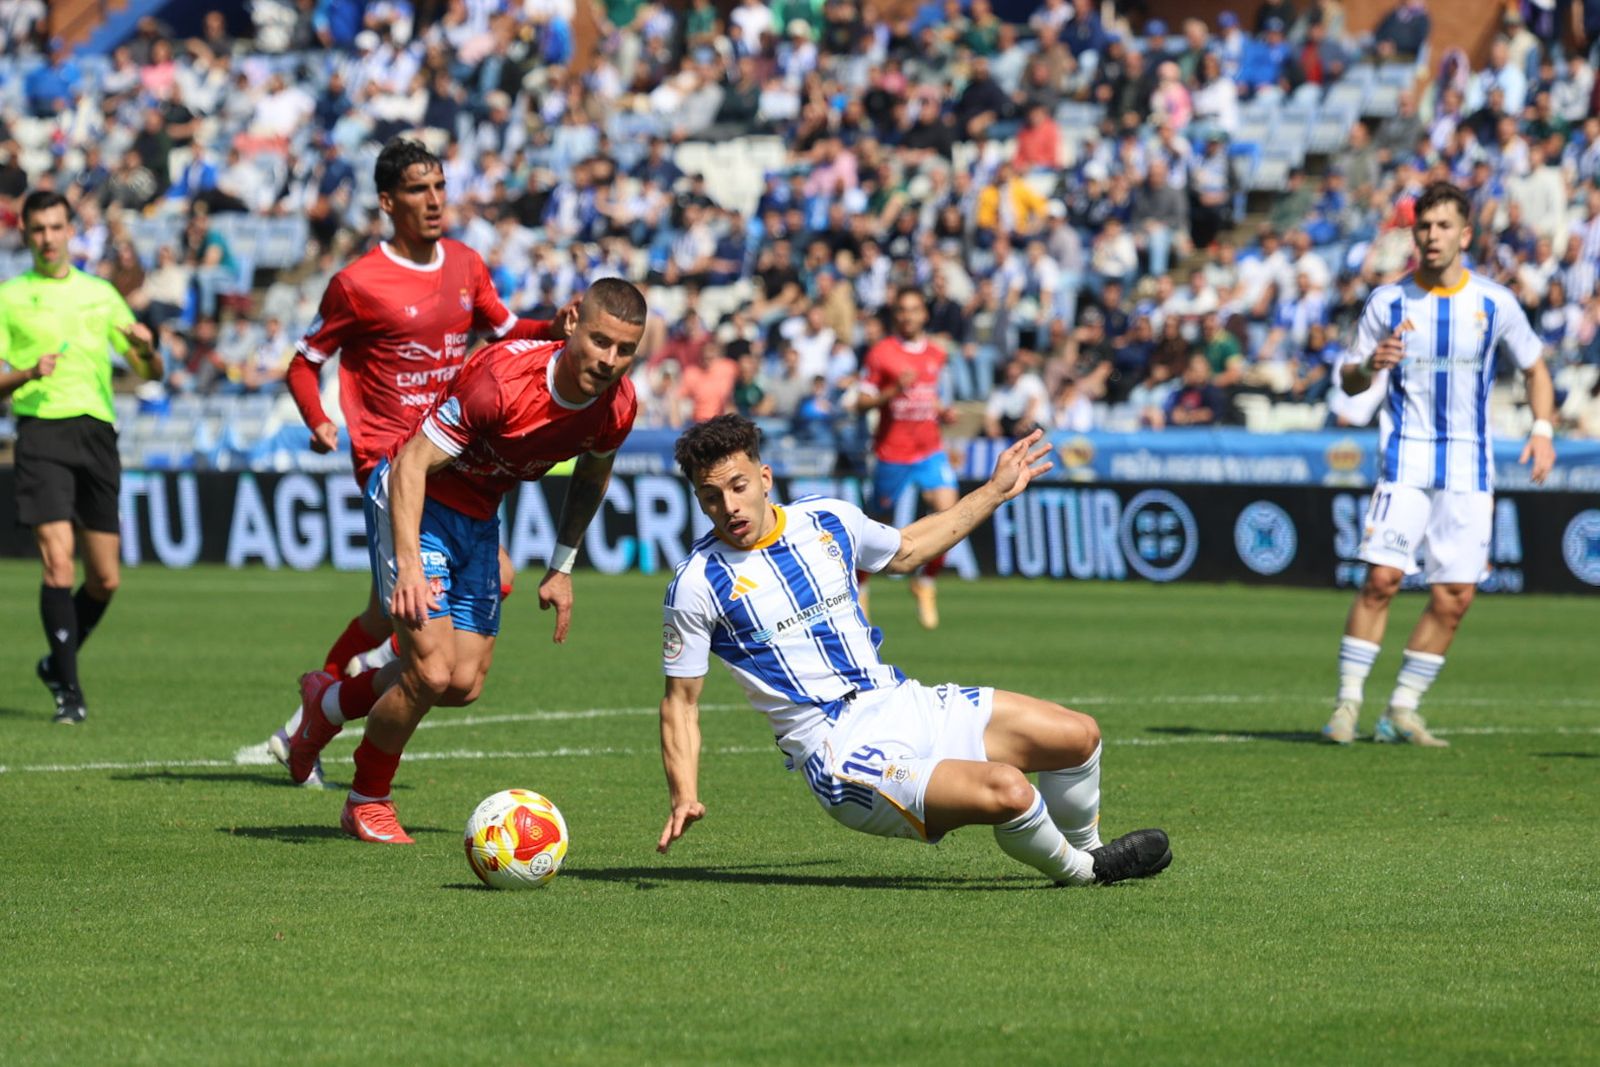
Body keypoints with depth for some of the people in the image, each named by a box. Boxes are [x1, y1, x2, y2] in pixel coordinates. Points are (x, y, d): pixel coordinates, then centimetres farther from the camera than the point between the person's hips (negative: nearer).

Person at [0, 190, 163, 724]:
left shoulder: (100, 293, 16)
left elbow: (150, 372, 17)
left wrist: (146, 348, -5)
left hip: (97, 432, 4)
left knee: (105, 579, 3)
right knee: (58, 559, -17)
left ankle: (58, 662, 27)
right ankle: (68, 689, -11)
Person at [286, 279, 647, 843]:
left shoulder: (617, 406, -13)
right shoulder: (503, 378, -33)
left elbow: (592, 474, 12)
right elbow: (412, 464, -30)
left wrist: (561, 568, 12)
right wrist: (408, 564, -40)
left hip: (479, 517, 7)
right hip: (415, 502, -7)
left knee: (465, 683, 4)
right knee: (433, 673, -16)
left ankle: (331, 702, 32)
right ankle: (367, 801, 10)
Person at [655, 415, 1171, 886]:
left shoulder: (828, 518, 6)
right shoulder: (697, 585, -10)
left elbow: (904, 551, 26)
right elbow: (681, 701, -3)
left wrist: (995, 492, 27)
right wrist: (684, 798, -16)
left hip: (903, 704, 7)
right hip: (839, 749, -7)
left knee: (1078, 734, 3)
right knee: (1006, 790, -28)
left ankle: (1085, 848, 32)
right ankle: (1080, 871, 3)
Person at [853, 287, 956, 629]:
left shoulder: (936, 355, 10)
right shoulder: (881, 353, -5)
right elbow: (861, 403, -6)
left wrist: (942, 412, 5)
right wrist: (894, 391, -21)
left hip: (930, 451, 3)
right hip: (891, 453, -3)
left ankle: (925, 583, 4)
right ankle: (858, 585, 29)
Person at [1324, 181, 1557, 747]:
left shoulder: (1494, 302, 1)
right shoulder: (1388, 300, 0)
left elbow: (1534, 367, 13)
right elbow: (1348, 379, 6)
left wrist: (1542, 429, -2)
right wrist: (1370, 365, -17)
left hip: (1468, 466, 2)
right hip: (1405, 458, -1)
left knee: (1455, 596, -2)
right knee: (1381, 577, -15)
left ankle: (1402, 711, 10)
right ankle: (1348, 702, -7)